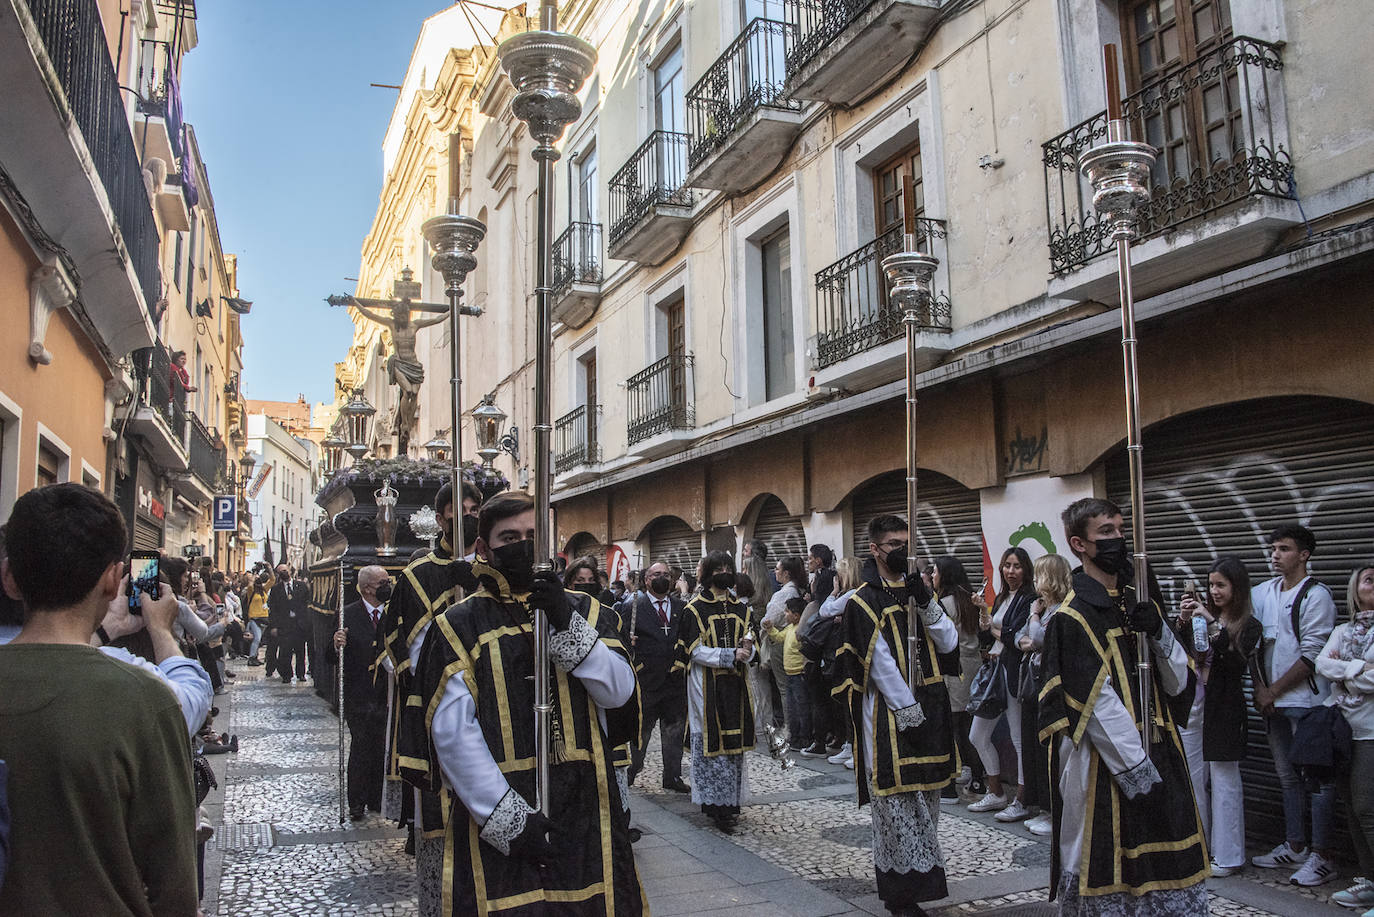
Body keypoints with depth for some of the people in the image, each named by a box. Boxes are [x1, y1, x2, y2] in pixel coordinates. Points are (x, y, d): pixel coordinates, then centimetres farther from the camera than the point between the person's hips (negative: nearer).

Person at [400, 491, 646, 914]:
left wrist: (567, 624, -16)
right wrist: (508, 819, -14)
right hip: (493, 820, -2)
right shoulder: (458, 626, 0)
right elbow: (452, 733, -8)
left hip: (584, 808, 2)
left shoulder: (584, 611, 7)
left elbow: (619, 692, -4)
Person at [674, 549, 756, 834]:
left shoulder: (740, 608, 12)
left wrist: (747, 651, -13)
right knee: (710, 742, -5)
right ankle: (714, 803, 0)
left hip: (735, 685, 5)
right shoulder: (695, 609, -4)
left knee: (733, 741, 7)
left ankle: (730, 800, 17)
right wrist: (730, 655, -19)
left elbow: (749, 644, 11)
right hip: (706, 686, -5)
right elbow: (696, 651, -10)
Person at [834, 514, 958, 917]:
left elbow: (948, 643, 4)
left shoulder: (915, 592, 13)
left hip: (926, 710, 7)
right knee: (897, 806, -3)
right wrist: (910, 716, -15)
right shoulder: (864, 602, -8)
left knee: (924, 803, 15)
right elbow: (882, 666, -14)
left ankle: (918, 883, 29)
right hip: (887, 715, -7)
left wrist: (927, 603, -10)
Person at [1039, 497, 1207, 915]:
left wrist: (1159, 633, -9)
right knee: (1107, 876, 3)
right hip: (1105, 765, -7)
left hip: (1159, 756, 7)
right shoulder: (1072, 617, -12)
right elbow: (1097, 705, -16)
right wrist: (1137, 771, -17)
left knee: (1170, 872, 12)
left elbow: (1177, 684, 7)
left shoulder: (1140, 603, 11)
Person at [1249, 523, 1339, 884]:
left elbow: (1311, 655, -12)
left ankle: (1322, 855, 7)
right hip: (1273, 702, 7)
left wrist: (1273, 691, -9)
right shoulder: (1263, 593, 11)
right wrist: (1259, 688, 1)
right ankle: (1294, 846, 25)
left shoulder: (1316, 595, -8)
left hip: (1306, 700, -7)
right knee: (1288, 776, 14)